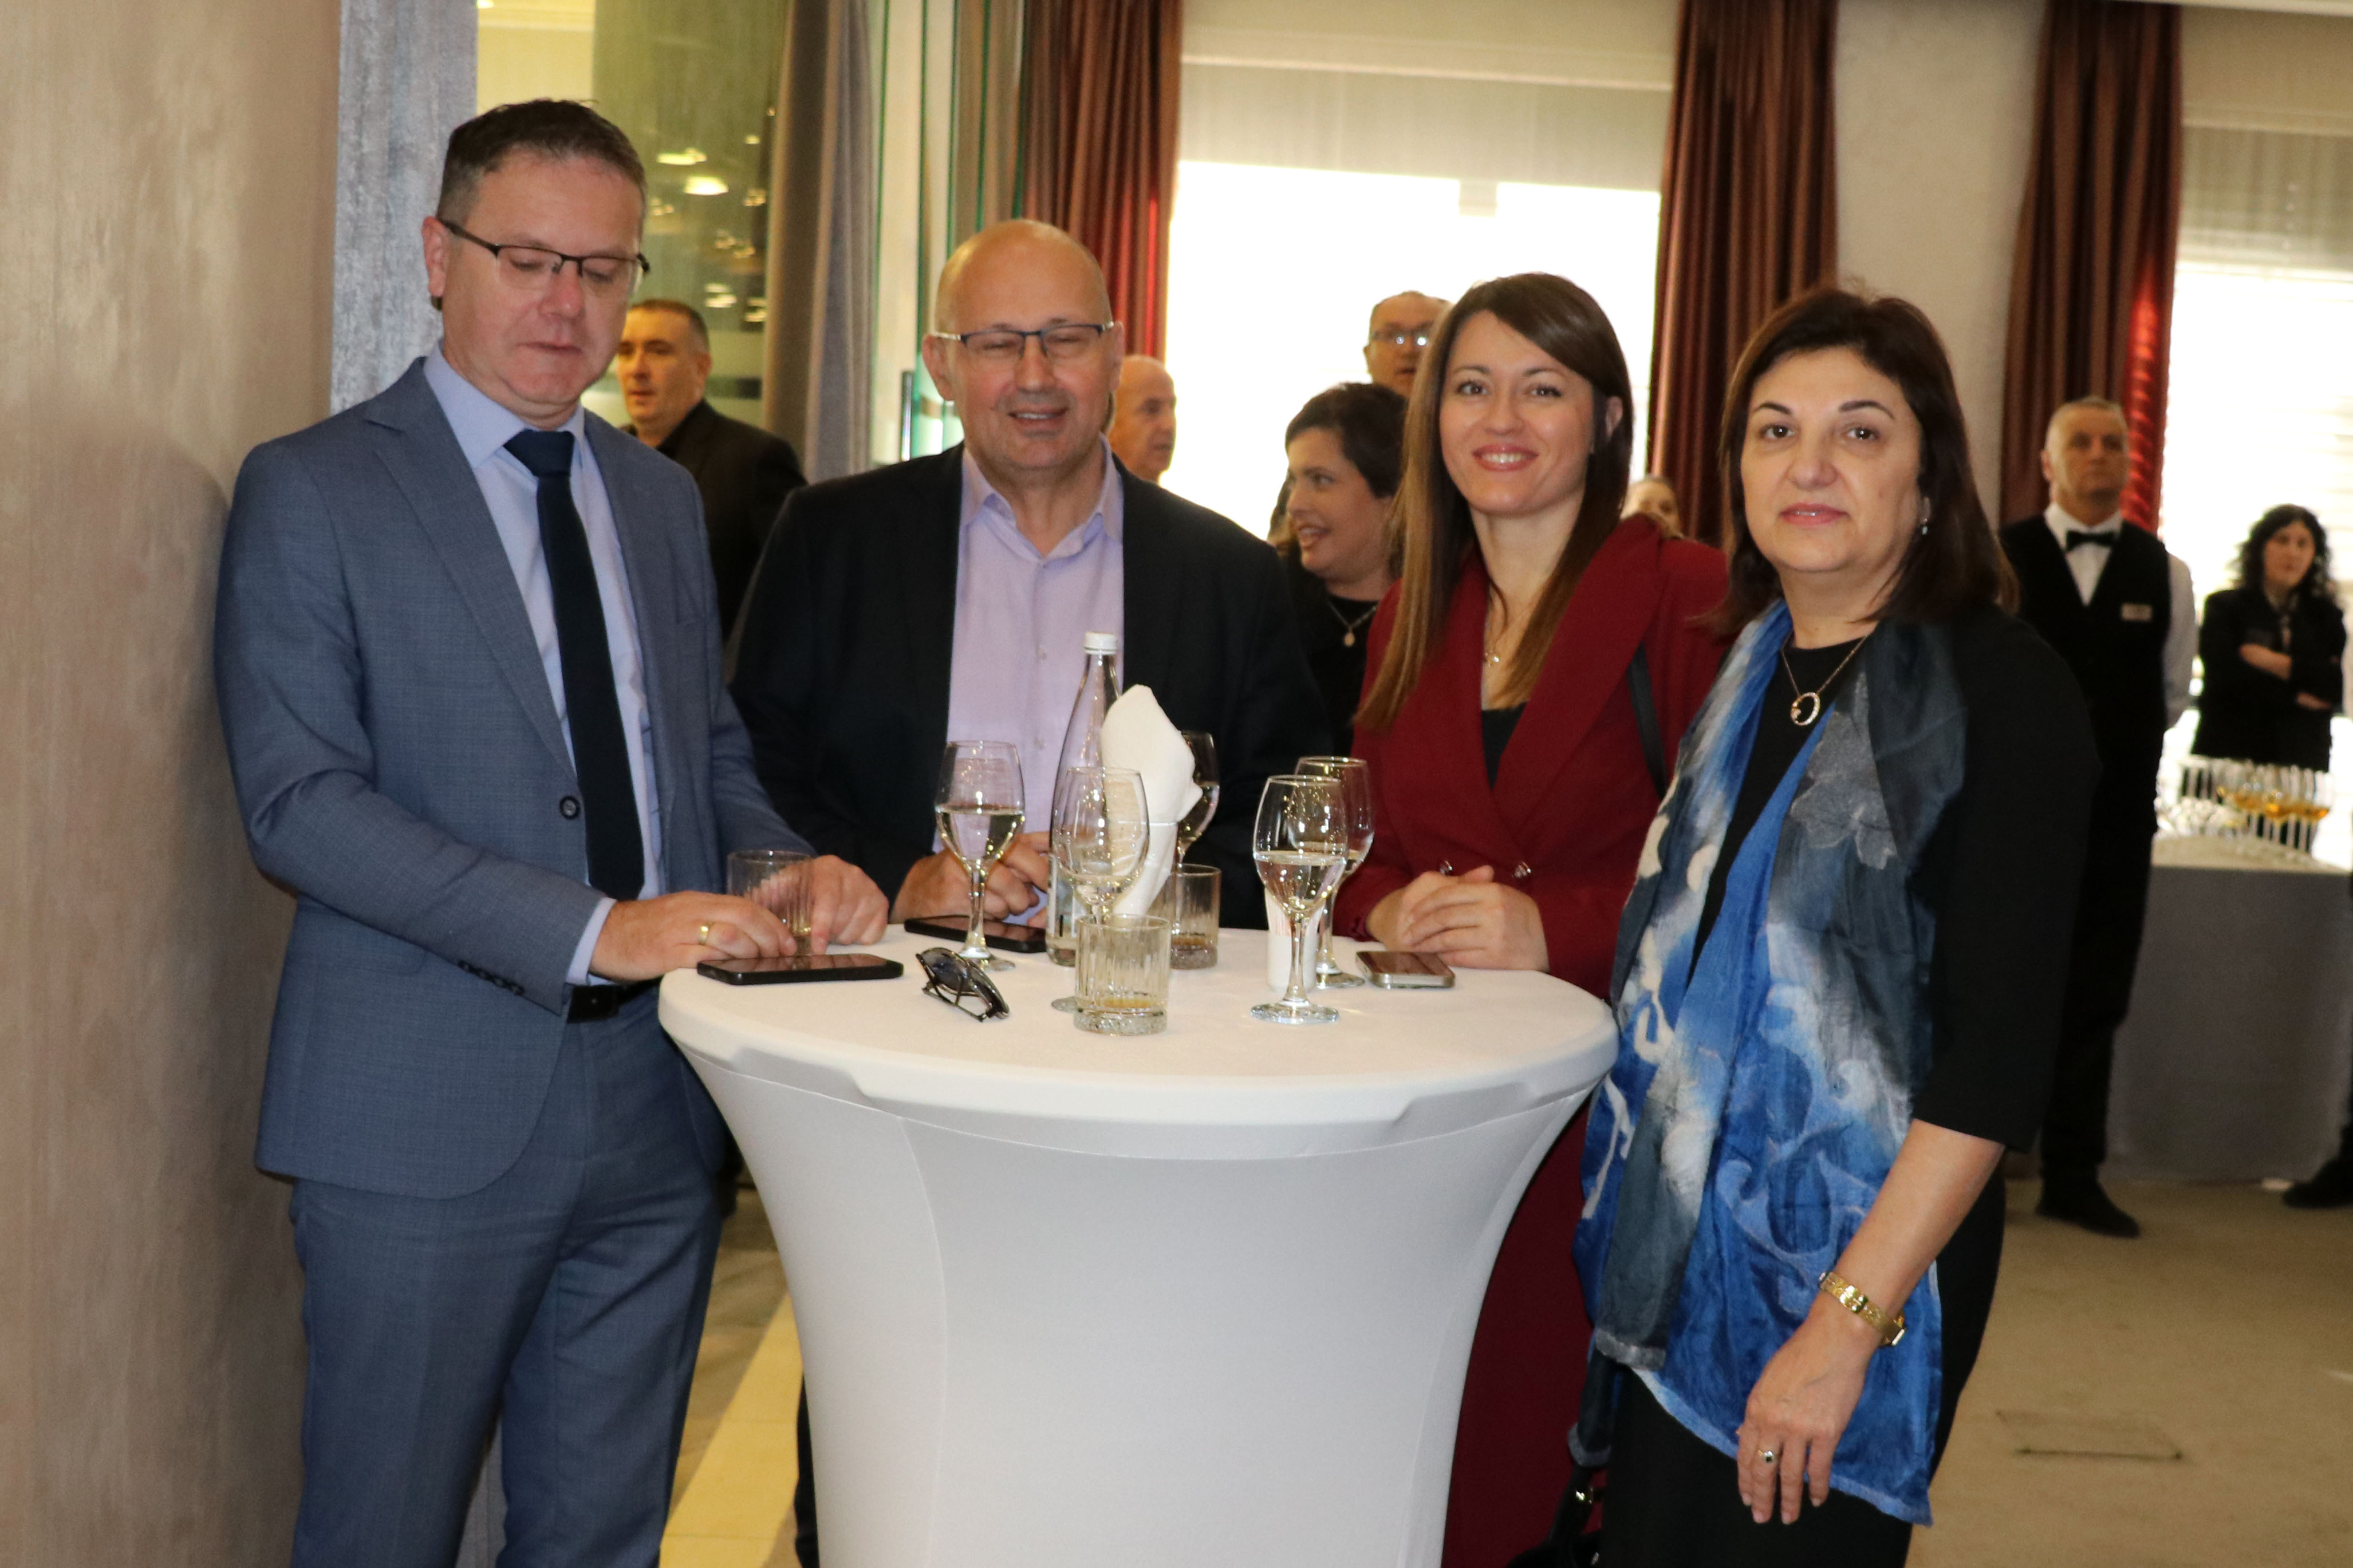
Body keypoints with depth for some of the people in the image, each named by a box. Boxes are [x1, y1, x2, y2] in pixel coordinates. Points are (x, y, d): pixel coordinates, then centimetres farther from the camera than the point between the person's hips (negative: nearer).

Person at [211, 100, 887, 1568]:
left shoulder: (663, 497, 13)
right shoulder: (310, 491, -5)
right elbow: (297, 800, -14)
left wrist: (795, 870, -3)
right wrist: (591, 930, -23)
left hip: (658, 1107, 5)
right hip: (431, 1118, -5)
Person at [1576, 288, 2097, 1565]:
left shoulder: (2005, 692, -11)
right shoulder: (1733, 667, 8)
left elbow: (1999, 1052, -17)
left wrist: (1847, 1324, -20)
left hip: (1856, 1260, -5)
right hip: (1671, 1246, 6)